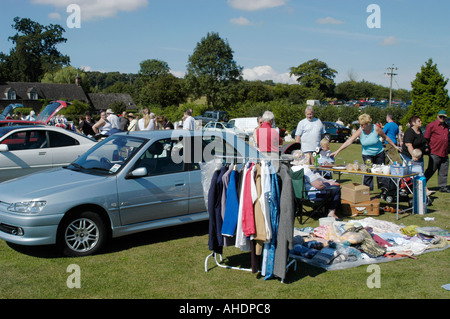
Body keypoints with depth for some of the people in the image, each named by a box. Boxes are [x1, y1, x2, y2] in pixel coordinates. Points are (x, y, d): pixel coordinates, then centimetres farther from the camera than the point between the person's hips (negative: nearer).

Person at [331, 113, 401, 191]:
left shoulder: (376, 129, -17)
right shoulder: (360, 131, -18)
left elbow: (385, 137, 0)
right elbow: (349, 141, -23)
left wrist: (395, 146, 9)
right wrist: (337, 151, -30)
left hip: (379, 153, 0)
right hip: (367, 155, 0)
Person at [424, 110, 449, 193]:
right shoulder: (431, 125, -4)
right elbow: (426, 139, -5)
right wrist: (428, 149, -6)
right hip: (435, 153, -6)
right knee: (430, 171, -4)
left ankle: (442, 187, 15)